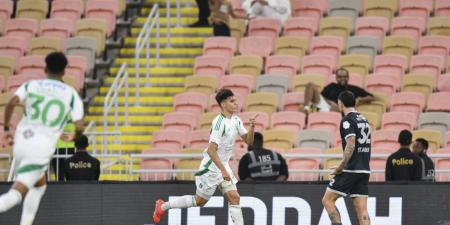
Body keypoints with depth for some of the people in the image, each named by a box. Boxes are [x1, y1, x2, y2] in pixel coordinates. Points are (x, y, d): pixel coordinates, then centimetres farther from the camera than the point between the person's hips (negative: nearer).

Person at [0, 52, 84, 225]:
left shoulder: (31, 85, 10)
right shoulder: (71, 94, 5)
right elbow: (79, 128, -1)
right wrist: (73, 137, 22)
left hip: (21, 143, 4)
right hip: (41, 150, -4)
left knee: (39, 184, 28)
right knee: (17, 192, -9)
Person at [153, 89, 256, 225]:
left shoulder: (236, 120, 3)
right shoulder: (220, 123, -23)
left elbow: (248, 141, 9)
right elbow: (211, 150, -26)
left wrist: (252, 128, -10)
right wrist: (223, 171, -27)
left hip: (223, 166, 8)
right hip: (211, 167, -8)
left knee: (234, 197, -5)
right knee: (199, 201, 6)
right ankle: (163, 206, 22)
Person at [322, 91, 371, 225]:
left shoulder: (347, 120, -10)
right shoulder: (364, 120, 16)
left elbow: (351, 145, -20)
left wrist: (340, 167, -16)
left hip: (351, 170, -8)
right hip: (364, 171, 8)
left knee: (327, 200, 1)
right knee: (361, 209, 4)